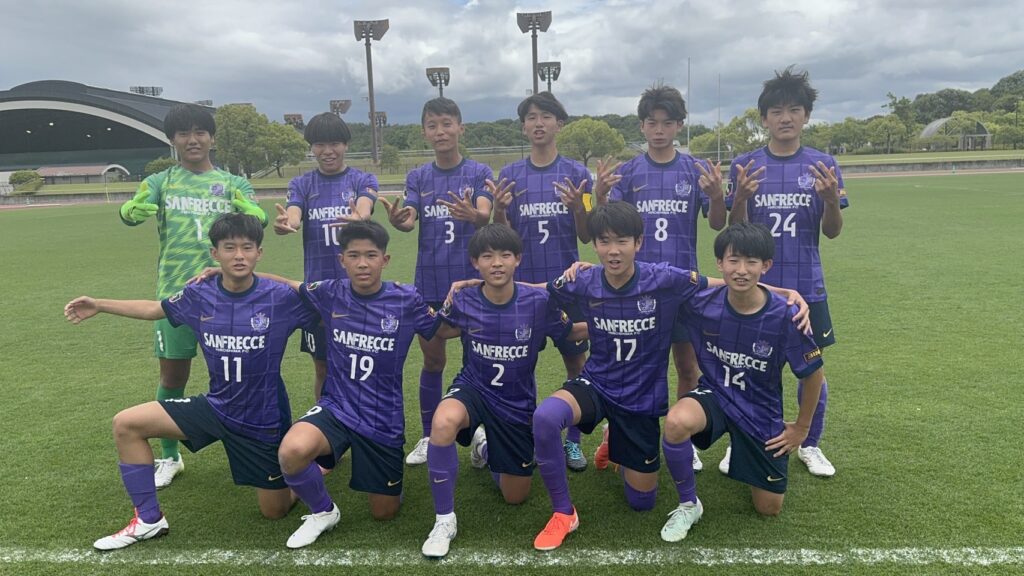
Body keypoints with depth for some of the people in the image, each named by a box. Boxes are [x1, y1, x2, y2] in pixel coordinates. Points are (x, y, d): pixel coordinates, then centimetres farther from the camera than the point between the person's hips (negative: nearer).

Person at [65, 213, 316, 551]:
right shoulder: (199, 297, -7)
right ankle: (148, 520, 10)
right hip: (216, 406, 4)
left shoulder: (280, 299, -20)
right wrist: (99, 305, 14)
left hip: (264, 419, -4)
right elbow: (154, 309, 13)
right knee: (126, 424, -4)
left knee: (275, 511, 6)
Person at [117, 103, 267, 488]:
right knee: (173, 375, 9)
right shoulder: (161, 181, 6)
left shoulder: (232, 182, 6)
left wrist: (244, 208, -35)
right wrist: (140, 204, -35)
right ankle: (169, 458, 27)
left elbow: (259, 218, -12)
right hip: (175, 292, 1)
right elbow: (129, 214, -12)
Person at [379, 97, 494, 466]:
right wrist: (396, 220, -34)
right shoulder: (418, 177, 6)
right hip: (430, 281, 2)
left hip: (472, 277, -2)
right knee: (433, 360, 9)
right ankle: (428, 437, 22)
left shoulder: (479, 173, -1)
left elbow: (485, 215, -19)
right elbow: (408, 221, -10)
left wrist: (471, 214, -43)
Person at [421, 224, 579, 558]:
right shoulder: (463, 302, -15)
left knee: (515, 497, 13)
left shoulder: (539, 301, -18)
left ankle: (485, 446, 46)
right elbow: (436, 334, 5)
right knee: (443, 422, -38)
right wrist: (464, 325, -14)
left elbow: (570, 334, -2)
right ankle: (444, 520, -17)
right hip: (473, 388, -1)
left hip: (517, 404, 1)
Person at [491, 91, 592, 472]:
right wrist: (499, 209, -16)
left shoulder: (575, 173, 1)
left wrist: (577, 207, -19)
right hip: (523, 283, 1)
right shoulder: (510, 175, 4)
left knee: (575, 362, 7)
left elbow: (585, 236, 0)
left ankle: (573, 440, 23)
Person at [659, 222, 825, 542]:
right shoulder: (701, 303, -19)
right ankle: (688, 505, -9)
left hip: (761, 411, 0)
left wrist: (802, 428, 3)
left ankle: (745, 452, 41)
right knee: (677, 422, -37)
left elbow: (813, 375, -8)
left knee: (769, 509, 9)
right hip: (715, 395, 0)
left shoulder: (784, 316, -22)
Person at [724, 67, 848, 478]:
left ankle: (810, 445, 29)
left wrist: (832, 199, -18)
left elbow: (832, 231, 2)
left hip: (807, 286, 1)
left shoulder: (823, 165, 2)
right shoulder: (745, 166, 0)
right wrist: (740, 197, -21)